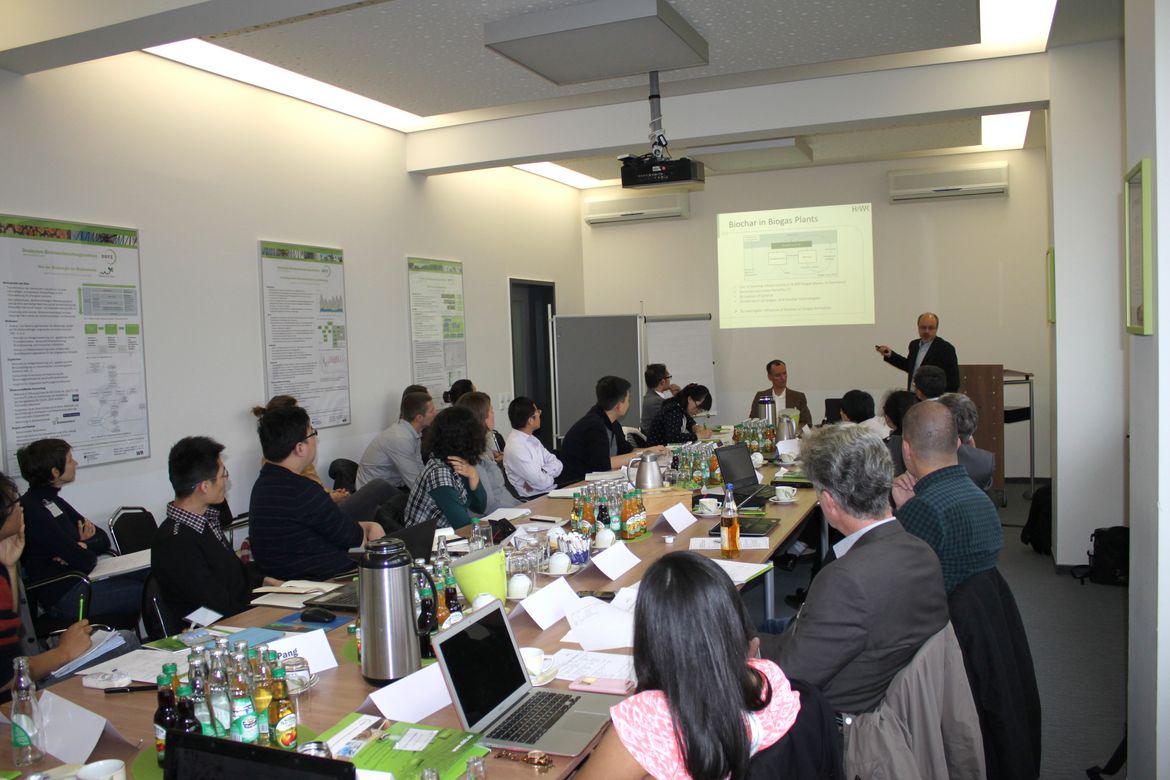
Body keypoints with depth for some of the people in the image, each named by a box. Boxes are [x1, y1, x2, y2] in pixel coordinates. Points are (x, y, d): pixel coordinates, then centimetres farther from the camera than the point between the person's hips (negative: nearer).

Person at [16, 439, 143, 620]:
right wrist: (85, 549, 2)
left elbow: (104, 540, 11)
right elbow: (84, 561, -21)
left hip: (81, 580, 10)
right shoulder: (32, 511, -18)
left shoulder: (53, 501, 13)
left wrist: (82, 546, -10)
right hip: (63, 597, -10)